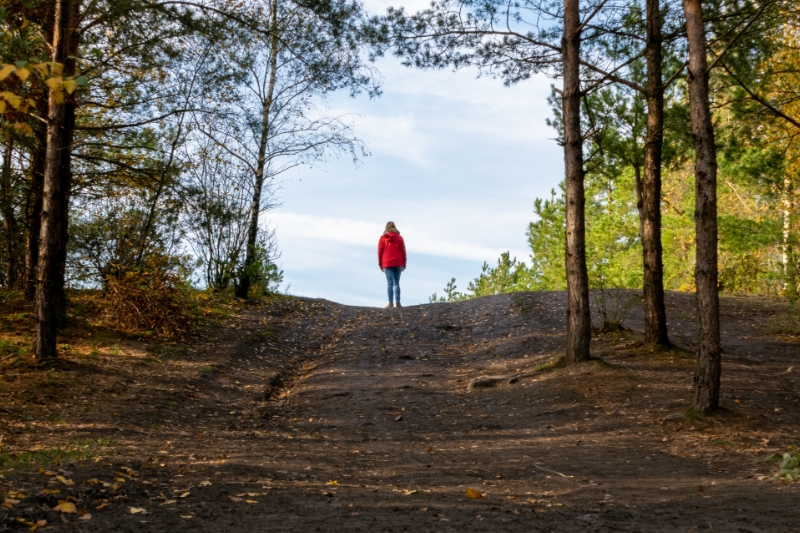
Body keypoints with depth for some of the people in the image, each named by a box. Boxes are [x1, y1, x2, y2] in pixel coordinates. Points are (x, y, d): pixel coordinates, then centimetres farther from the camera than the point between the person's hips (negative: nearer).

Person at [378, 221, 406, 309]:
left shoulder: (383, 238, 3)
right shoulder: (399, 238, 6)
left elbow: (380, 251, 2)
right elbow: (403, 251, 5)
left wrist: (380, 264, 9)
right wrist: (403, 264, 11)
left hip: (387, 264, -1)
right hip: (398, 263, 1)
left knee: (390, 283, -4)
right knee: (397, 283, 10)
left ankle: (391, 303, -11)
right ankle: (398, 302, 4)